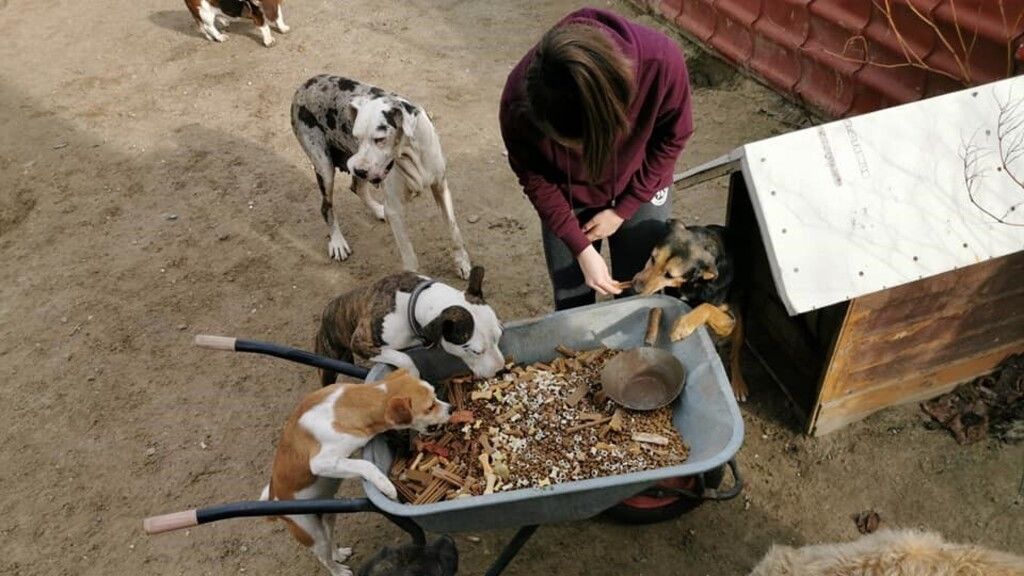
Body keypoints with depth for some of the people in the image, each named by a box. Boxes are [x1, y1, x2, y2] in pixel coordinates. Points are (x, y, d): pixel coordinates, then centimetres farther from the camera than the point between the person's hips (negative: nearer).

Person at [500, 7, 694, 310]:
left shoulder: (661, 60, -36)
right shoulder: (520, 99, -35)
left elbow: (673, 138, -14)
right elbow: (533, 177, -15)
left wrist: (622, 210, -12)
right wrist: (581, 248, -20)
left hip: (640, 189, 1)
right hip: (567, 200, 0)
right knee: (572, 306, 7)